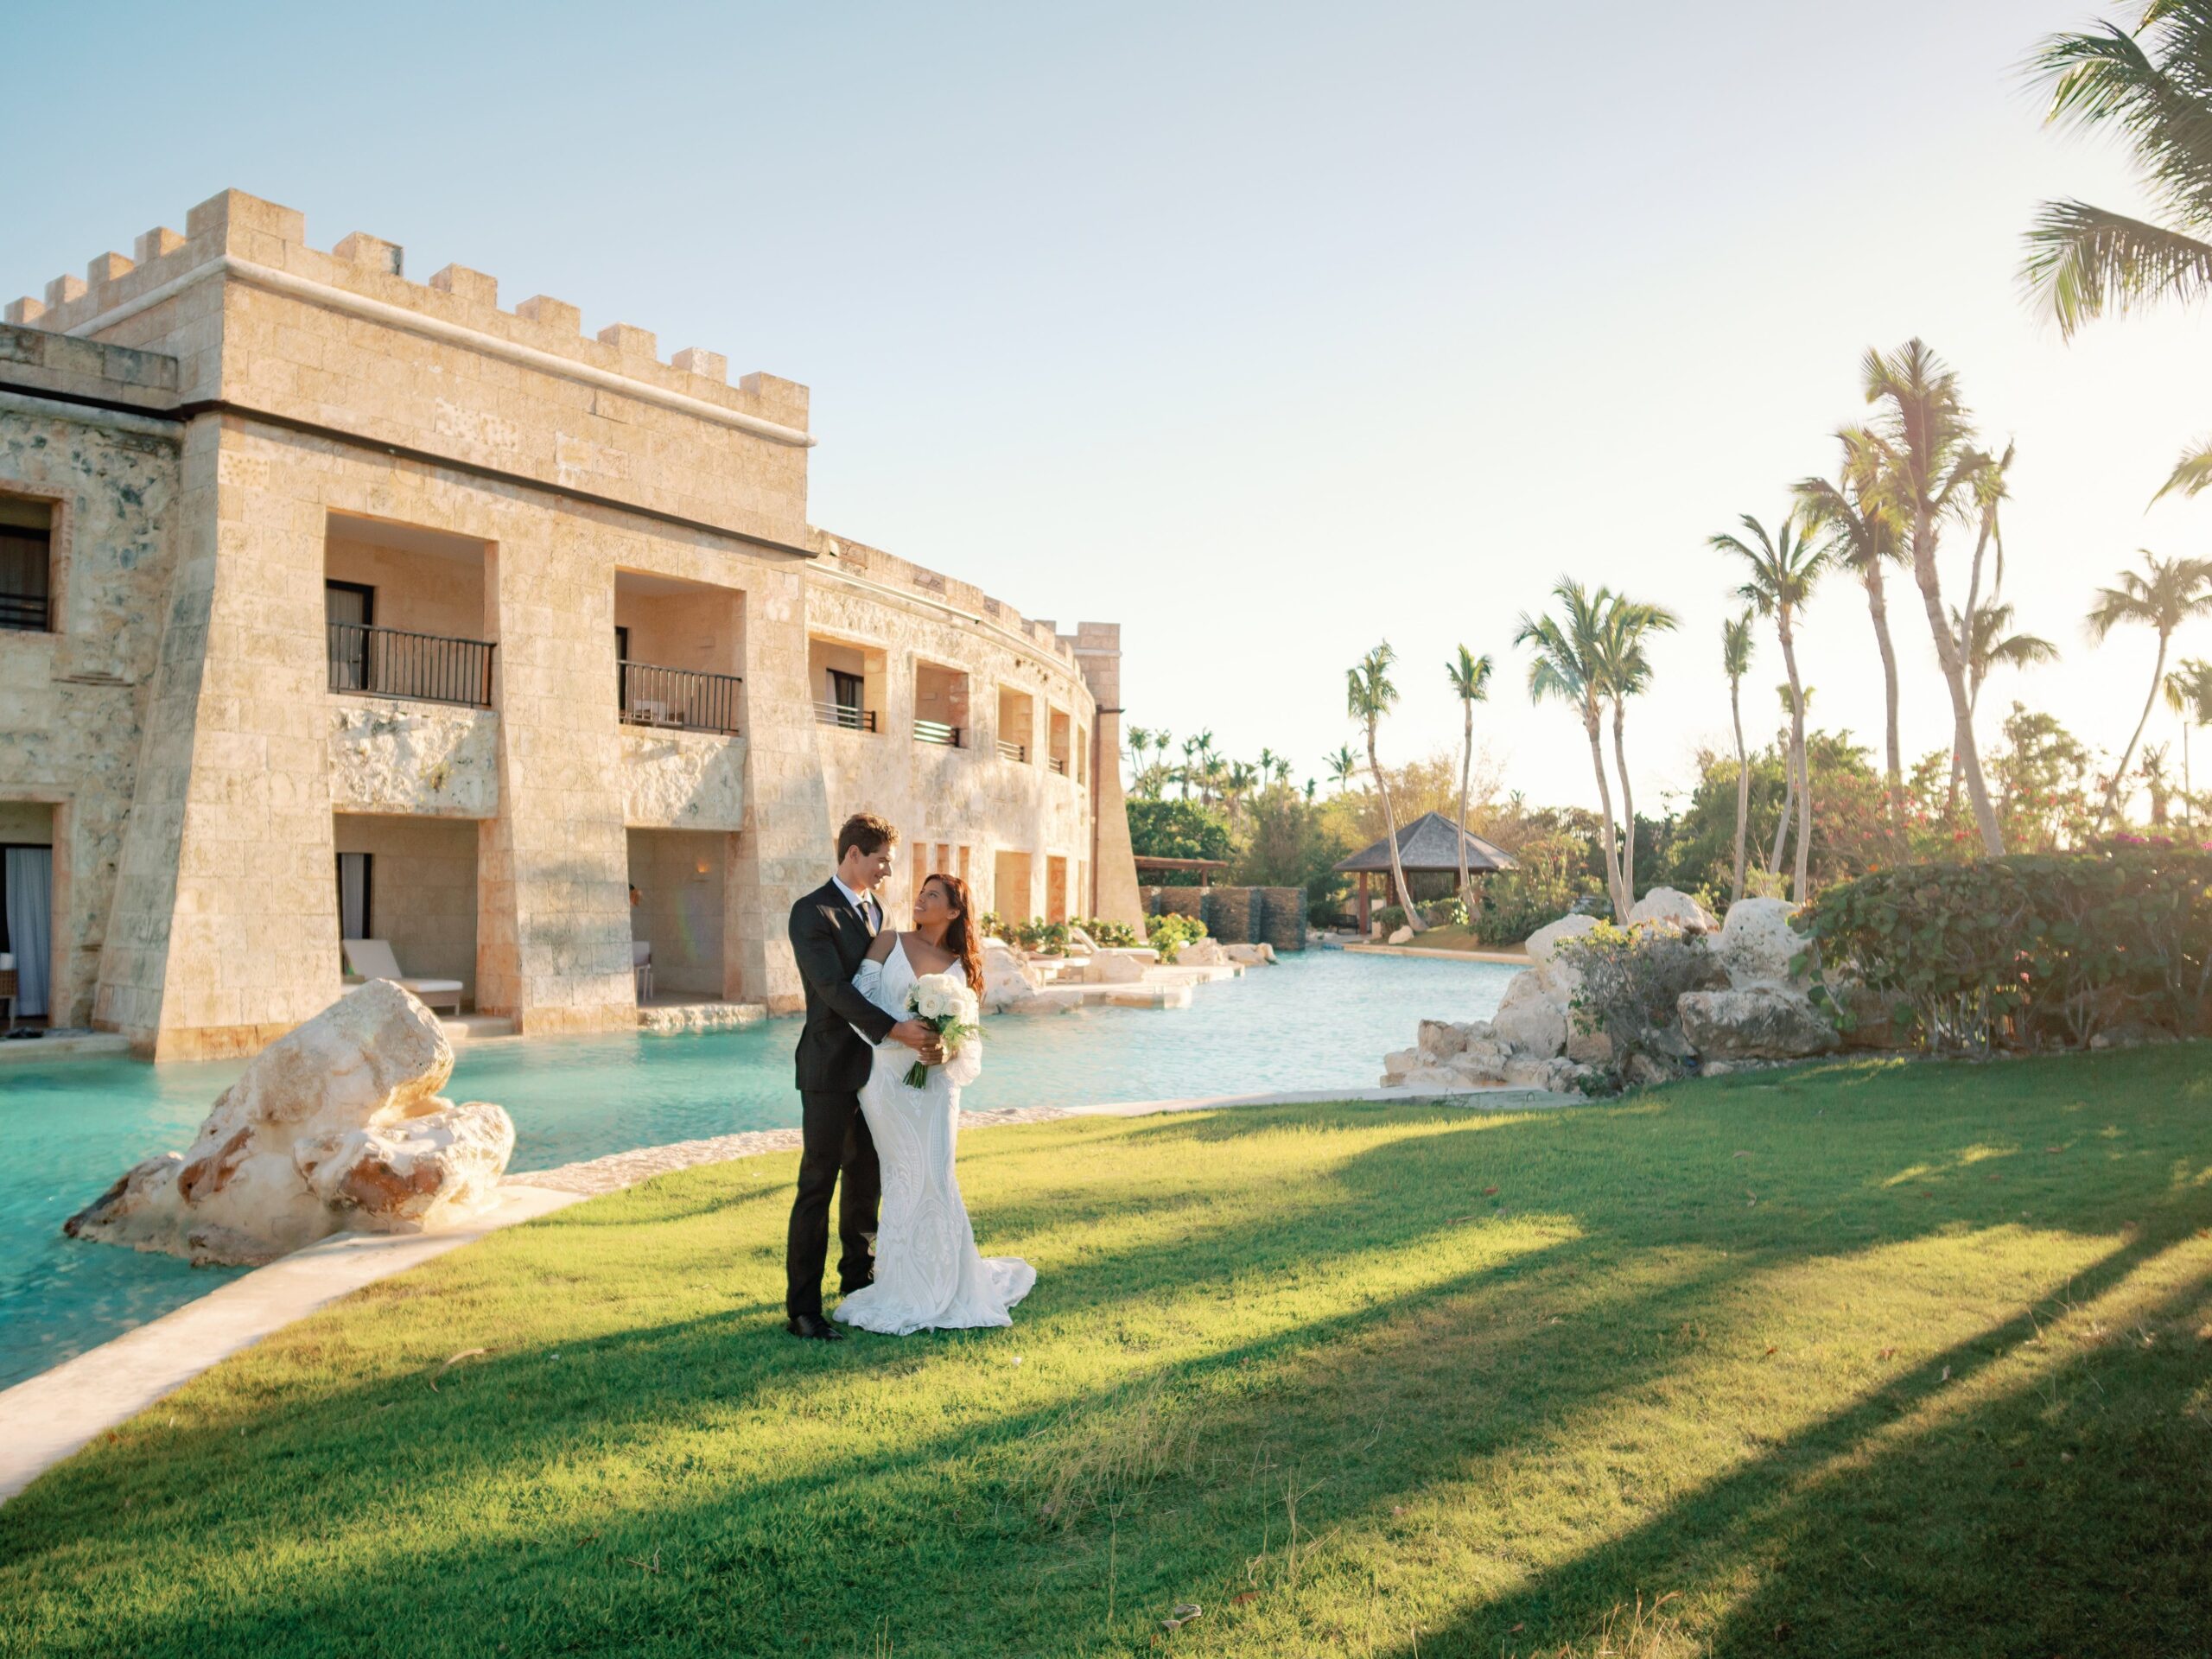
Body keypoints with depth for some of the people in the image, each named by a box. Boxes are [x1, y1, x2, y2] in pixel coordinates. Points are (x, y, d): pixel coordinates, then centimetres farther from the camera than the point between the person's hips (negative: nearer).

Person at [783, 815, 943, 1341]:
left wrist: (923, 1031, -4)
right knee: (818, 1184, -5)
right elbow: (834, 988, -23)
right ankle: (802, 1308, 0)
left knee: (866, 1177, 17)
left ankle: (857, 1276, 32)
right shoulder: (812, 913, -14)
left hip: (872, 1065, 8)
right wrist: (896, 1030, -31)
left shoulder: (874, 908, 13)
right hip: (830, 1067, -8)